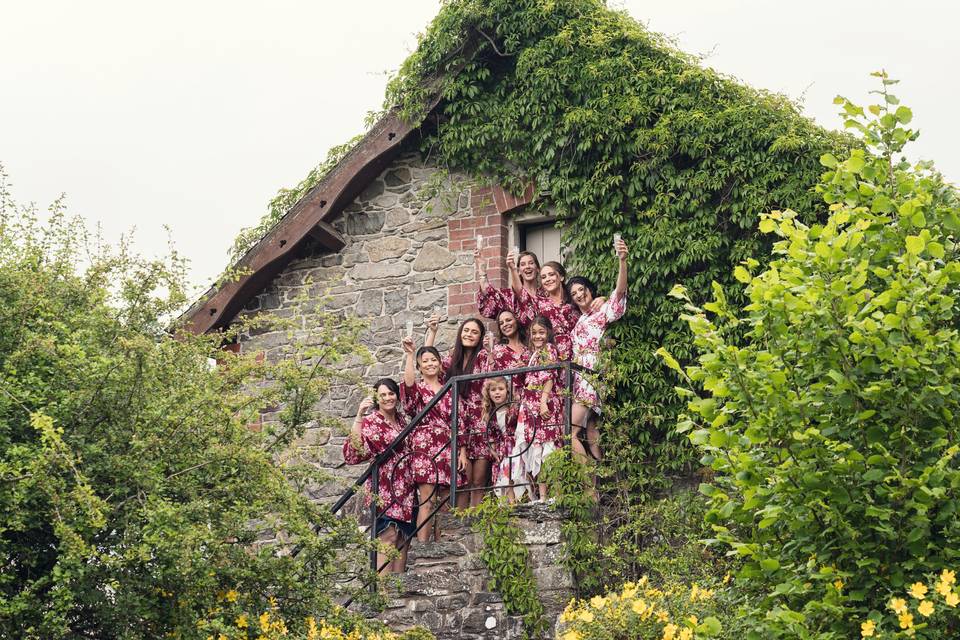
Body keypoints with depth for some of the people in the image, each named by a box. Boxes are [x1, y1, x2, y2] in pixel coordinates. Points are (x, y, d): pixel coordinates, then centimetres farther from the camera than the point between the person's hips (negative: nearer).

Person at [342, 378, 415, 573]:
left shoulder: (401, 419, 15)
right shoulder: (370, 422, -6)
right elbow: (352, 454, -23)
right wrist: (358, 417, -28)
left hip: (405, 491, 7)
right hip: (385, 491, -7)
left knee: (403, 541, 7)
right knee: (386, 537, -14)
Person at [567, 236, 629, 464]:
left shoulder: (602, 313, 3)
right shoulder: (577, 322, 24)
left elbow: (620, 292, -13)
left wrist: (622, 261, -28)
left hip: (592, 375, -8)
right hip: (578, 378, 8)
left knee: (572, 431, -18)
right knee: (590, 431, 2)